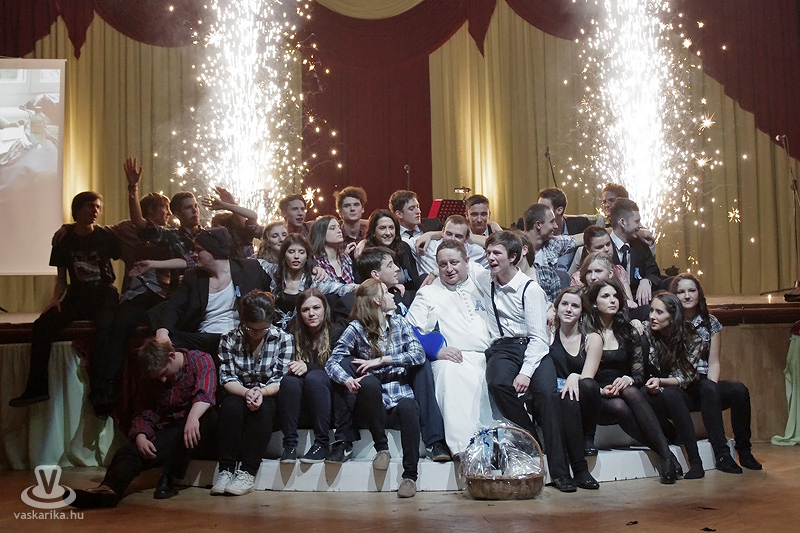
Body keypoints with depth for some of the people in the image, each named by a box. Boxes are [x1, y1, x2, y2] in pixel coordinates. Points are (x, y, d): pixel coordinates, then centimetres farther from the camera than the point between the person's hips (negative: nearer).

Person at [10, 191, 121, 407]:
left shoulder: (105, 236, -1)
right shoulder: (64, 240, 6)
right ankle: (37, 388, -15)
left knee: (105, 330, -35)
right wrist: (56, 298, -7)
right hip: (77, 296, 3)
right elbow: (61, 278, 10)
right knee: (42, 326, -21)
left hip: (104, 295, -3)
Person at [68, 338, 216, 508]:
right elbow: (143, 414, 7)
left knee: (204, 416, -36)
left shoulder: (201, 361, -3)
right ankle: (108, 489, -52)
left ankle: (168, 478, -32)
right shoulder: (152, 378, 12)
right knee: (128, 452, -22)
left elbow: (204, 393, -21)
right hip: (166, 432, 3)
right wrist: (140, 437, -15)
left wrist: (193, 417, -41)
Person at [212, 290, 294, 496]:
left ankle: (247, 473, -35)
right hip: (239, 394, 1)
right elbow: (226, 378, -7)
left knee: (262, 409, -34)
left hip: (270, 398, -1)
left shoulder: (284, 339, -3)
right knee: (231, 405, -33)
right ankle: (226, 470, -32)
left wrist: (262, 391, -29)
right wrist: (246, 392, -28)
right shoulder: (229, 339, 0)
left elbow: (281, 380, -8)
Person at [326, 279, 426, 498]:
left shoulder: (399, 323, 11)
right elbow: (332, 362, -6)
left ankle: (410, 475, -25)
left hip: (399, 395, 1)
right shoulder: (356, 329, 3)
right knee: (369, 382, -34)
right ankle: (381, 447, -18)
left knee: (407, 407, -33)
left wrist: (381, 361, -11)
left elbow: (418, 354, -1)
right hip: (372, 402, -1)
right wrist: (347, 379, -28)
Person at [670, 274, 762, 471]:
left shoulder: (710, 322, 13)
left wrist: (713, 384, -11)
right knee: (708, 389, -34)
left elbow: (714, 362, 8)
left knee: (739, 390, -25)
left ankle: (744, 451, -15)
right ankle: (722, 454, -34)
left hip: (705, 383, 4)